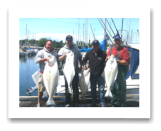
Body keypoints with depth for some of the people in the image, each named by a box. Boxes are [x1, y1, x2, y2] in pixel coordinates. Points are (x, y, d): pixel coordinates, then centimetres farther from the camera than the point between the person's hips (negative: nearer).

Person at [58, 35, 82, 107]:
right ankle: (68, 102, 14)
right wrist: (65, 55, -15)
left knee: (75, 87, 7)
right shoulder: (63, 49, 6)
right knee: (67, 87, 6)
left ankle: (76, 102, 17)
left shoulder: (76, 49, 11)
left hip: (75, 71, 1)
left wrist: (81, 66, 7)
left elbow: (80, 58, 16)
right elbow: (59, 59, -1)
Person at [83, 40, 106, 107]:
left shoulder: (103, 53, -7)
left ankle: (102, 104, 8)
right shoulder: (89, 53, 1)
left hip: (100, 75, -3)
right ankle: (93, 104, 27)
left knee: (101, 89, -3)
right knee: (93, 90, 14)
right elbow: (84, 60, 11)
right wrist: (84, 65, -9)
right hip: (92, 75, 3)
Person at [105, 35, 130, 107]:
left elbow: (126, 62, -10)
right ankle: (114, 104, 27)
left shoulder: (124, 50, -3)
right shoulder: (111, 50, 17)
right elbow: (106, 60, 21)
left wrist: (116, 60, -15)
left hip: (120, 73, -6)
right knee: (113, 89, 14)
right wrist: (107, 58, -1)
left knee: (121, 90, -3)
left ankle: (122, 105, 7)